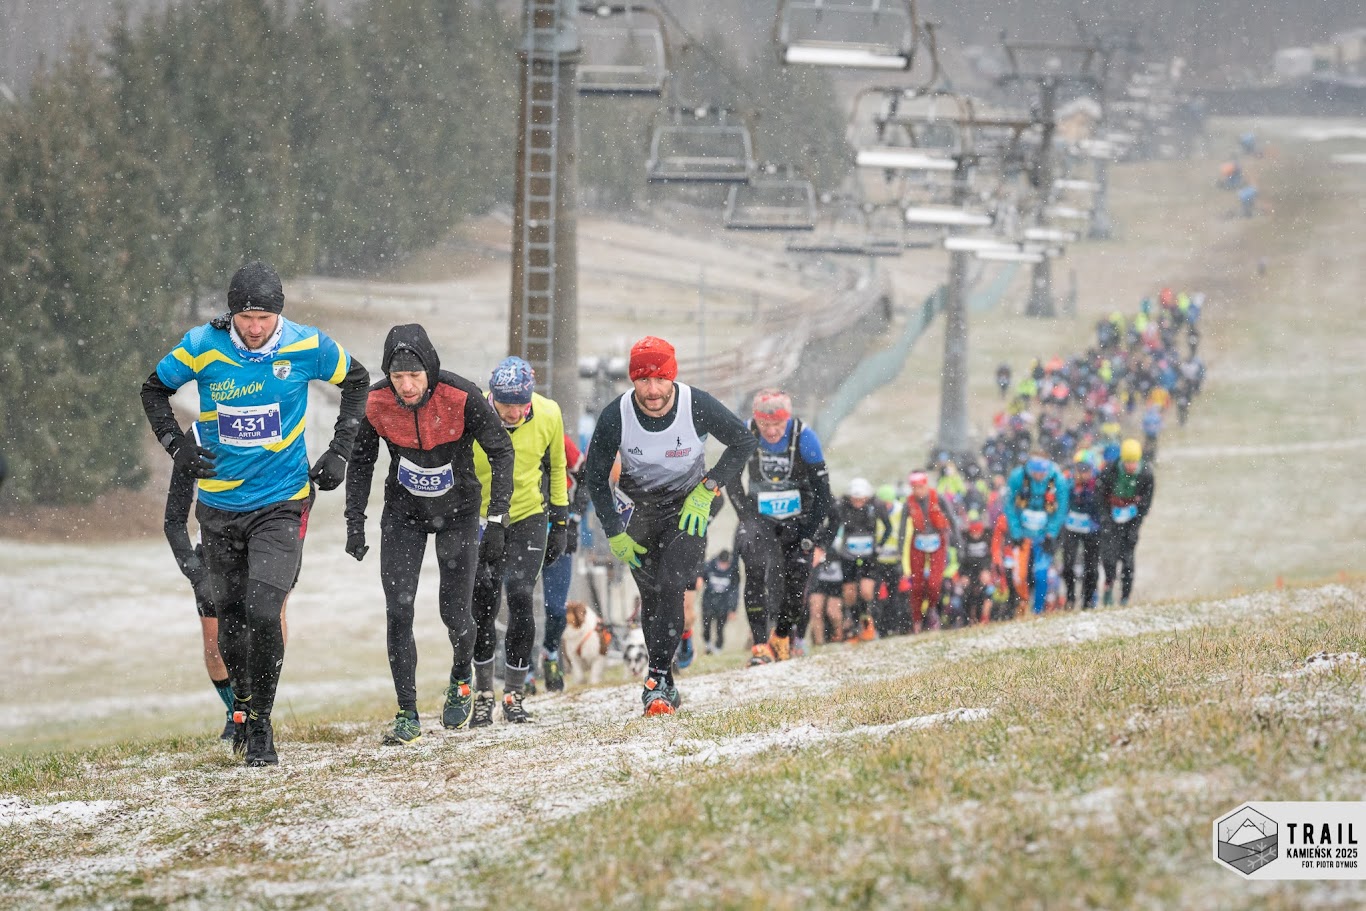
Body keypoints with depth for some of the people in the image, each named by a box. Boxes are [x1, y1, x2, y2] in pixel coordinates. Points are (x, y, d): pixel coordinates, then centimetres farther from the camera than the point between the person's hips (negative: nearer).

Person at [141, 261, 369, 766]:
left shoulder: (306, 347, -11)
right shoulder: (202, 347, -10)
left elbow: (356, 381, 9)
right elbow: (154, 389, 9)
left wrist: (339, 451, 3)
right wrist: (177, 444, -5)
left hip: (280, 502, -2)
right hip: (220, 506, 2)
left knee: (263, 613, -17)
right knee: (230, 616, 10)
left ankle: (260, 723, -1)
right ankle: (242, 701, 37)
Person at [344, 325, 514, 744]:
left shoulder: (461, 397, -27)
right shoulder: (375, 402, -20)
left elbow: (501, 451, -12)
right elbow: (361, 462, -1)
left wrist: (497, 518, -15)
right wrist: (354, 523, -3)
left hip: (458, 510, -1)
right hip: (403, 512, 1)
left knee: (454, 612, 0)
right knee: (398, 610, -10)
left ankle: (460, 679, 33)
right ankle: (407, 715, -2)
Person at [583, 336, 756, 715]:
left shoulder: (697, 406, -23)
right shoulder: (615, 416, -21)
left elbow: (744, 442, -7)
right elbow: (594, 477, -7)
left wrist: (706, 491, -15)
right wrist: (614, 534, -9)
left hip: (688, 506, -2)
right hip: (636, 508, 2)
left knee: (671, 588, -18)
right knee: (651, 596, 1)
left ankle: (658, 677, -19)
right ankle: (664, 682, 11)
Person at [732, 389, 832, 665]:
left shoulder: (804, 437, -21)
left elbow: (822, 490, -13)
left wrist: (809, 536, -16)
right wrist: (745, 516, -9)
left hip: (798, 518, 0)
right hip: (760, 516, 0)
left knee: (796, 578, -4)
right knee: (755, 572, -22)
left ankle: (782, 637, 23)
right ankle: (760, 645, -23)